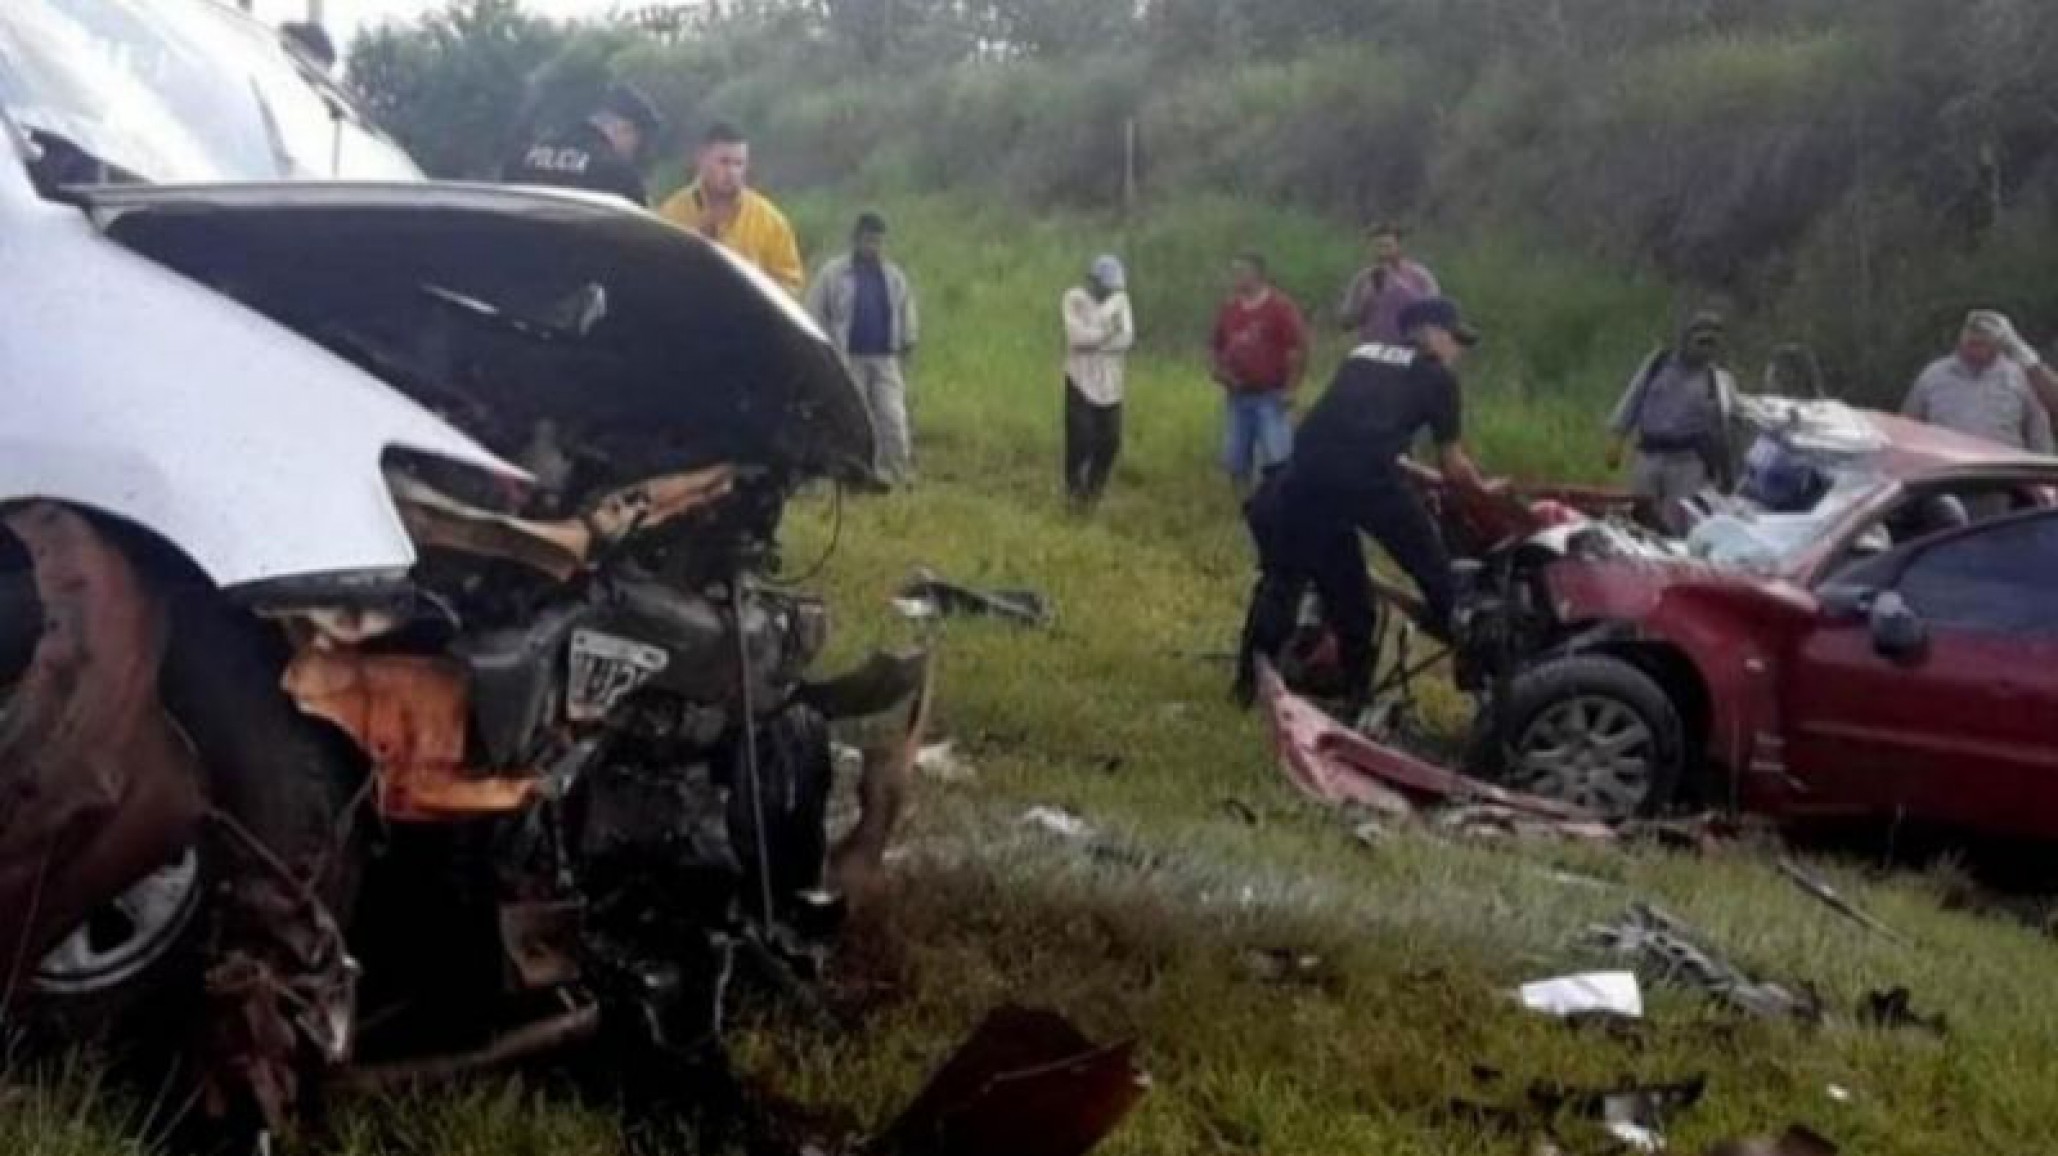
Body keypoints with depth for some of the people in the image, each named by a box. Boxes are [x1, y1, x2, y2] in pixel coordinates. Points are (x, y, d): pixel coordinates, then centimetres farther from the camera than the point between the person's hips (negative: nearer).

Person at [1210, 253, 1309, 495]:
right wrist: (1220, 372, 1)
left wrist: (1290, 389, -14)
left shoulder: (1281, 307, -8)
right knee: (1235, 459, 9)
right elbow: (1217, 348, 20)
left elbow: (1299, 348, -11)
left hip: (1271, 396, -6)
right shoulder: (1229, 309, 9)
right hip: (1238, 397, 6)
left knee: (1277, 459, -9)